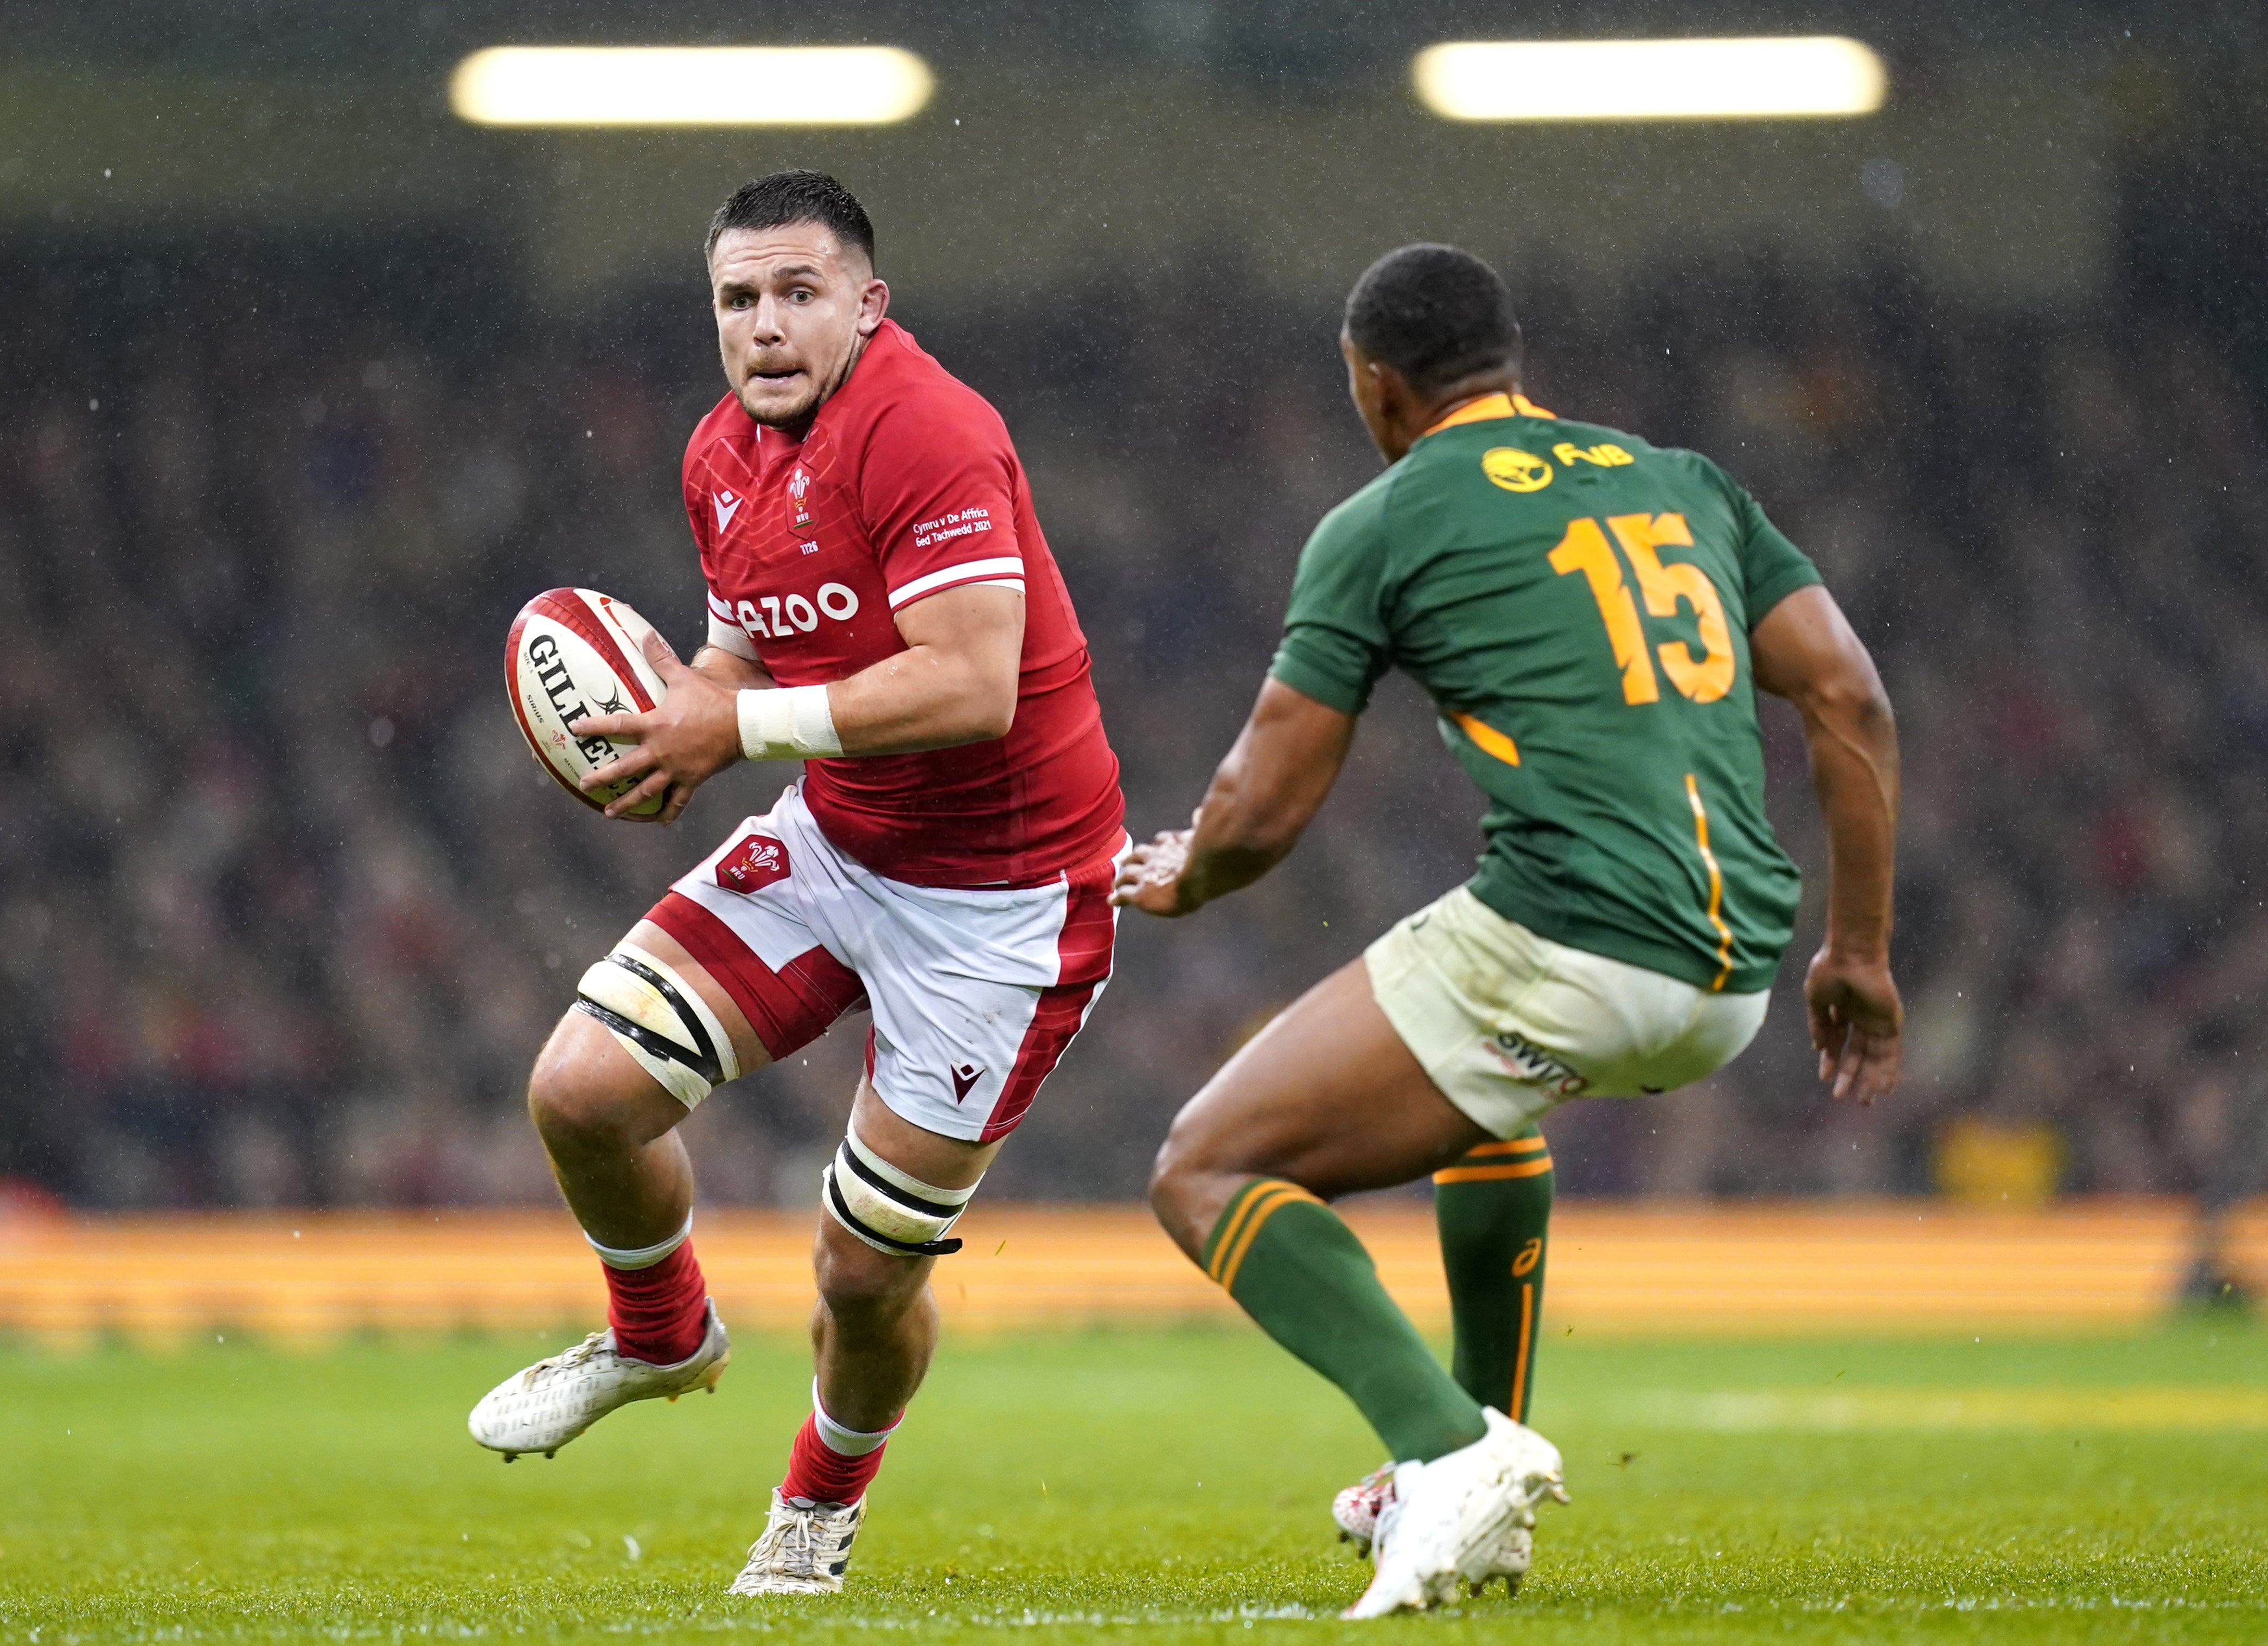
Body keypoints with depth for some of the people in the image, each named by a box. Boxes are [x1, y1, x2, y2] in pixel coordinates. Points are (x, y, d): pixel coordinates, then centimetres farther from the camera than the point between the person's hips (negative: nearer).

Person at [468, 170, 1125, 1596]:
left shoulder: (924, 433, -23)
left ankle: (825, 1501, 32)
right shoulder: (724, 456, 4)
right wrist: (681, 713, -4)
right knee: (582, 1088, -7)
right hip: (832, 845, 7)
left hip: (1003, 889, -7)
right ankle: (661, 1335, 24)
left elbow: (972, 686, -31)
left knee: (868, 1266, -1)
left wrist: (742, 725, -25)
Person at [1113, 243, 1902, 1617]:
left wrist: (1184, 878, 27)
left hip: (1563, 941, -7)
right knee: (1485, 1094, 39)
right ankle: (1490, 1478, 36)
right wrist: (1862, 954, 18)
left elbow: (1267, 809, 5)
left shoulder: (1381, 525, 5)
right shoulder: (1689, 485, 21)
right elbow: (1852, 700, 13)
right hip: (1730, 988, 7)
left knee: (1209, 1176, 3)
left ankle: (1451, 1450, -18)